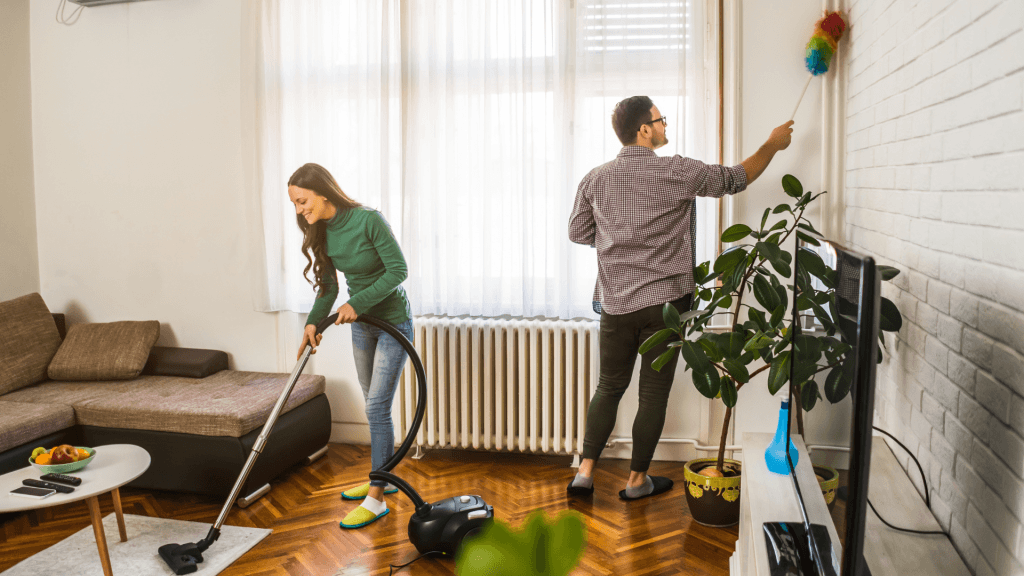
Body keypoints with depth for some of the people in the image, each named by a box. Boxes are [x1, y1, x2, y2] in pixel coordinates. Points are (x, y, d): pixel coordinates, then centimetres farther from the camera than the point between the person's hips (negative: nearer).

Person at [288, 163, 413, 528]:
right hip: (361, 323, 7)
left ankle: (376, 499, -2)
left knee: (377, 407, -9)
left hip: (393, 319, -7)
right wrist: (313, 322, -10)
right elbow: (328, 286, 5)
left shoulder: (369, 220, -24)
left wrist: (356, 302, -24)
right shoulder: (322, 232, -2)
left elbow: (398, 270, -22)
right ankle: (383, 477, 31)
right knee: (374, 406, 15)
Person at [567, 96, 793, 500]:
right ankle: (637, 480, 19)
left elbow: (578, 233, 8)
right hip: (665, 302, -3)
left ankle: (585, 473, 15)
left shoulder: (596, 179, 0)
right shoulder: (677, 172, -9)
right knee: (654, 393, 9)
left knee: (610, 387, 16)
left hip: (615, 304, 3)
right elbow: (736, 179, 4)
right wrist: (772, 145, 18)